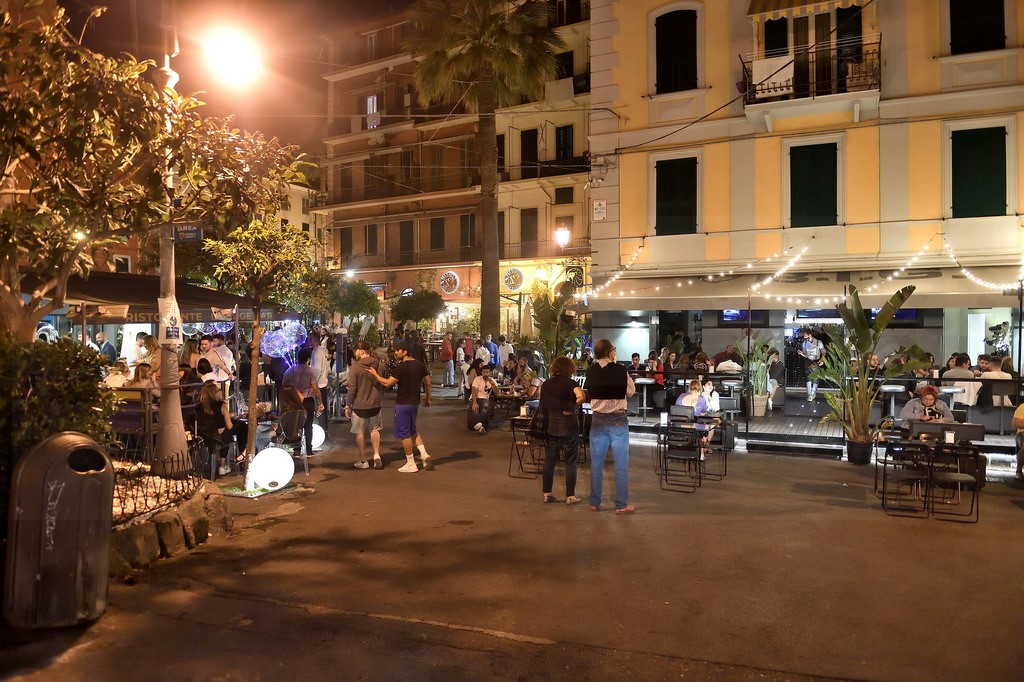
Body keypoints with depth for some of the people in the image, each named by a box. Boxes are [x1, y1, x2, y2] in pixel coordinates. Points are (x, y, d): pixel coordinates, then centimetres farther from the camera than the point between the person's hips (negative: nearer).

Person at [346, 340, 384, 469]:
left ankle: (363, 461, 13)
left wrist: (348, 406, -2)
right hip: (376, 404, 4)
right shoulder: (379, 365, 0)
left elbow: (352, 389, -13)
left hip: (360, 405, -4)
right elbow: (383, 384, 9)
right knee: (375, 429, 17)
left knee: (360, 432, 8)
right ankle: (376, 455, 1)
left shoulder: (355, 366, -14)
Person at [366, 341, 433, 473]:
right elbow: (427, 383, 10)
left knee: (403, 433, 3)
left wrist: (375, 374, -6)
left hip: (403, 403, -7)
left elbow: (388, 383, -19)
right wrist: (428, 398, 21)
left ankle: (411, 464, 7)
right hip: (415, 402, 7)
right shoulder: (420, 365, 4)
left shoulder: (401, 367, -18)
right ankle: (424, 454, 5)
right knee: (412, 429, 22)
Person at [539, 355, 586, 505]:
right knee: (570, 462, 4)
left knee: (549, 460, 11)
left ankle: (547, 493, 15)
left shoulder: (547, 383, 5)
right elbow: (581, 397, -28)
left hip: (551, 426, 4)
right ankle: (570, 496, 7)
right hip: (568, 425, -4)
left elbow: (542, 405, 8)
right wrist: (573, 406, -10)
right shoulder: (570, 383, -10)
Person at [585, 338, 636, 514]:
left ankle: (595, 503, 18)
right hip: (618, 420, -4)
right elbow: (631, 392, -1)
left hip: (598, 420, 4)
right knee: (621, 464, 4)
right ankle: (621, 505, 7)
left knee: (596, 463, 10)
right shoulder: (620, 370, -13)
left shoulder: (590, 372, -3)